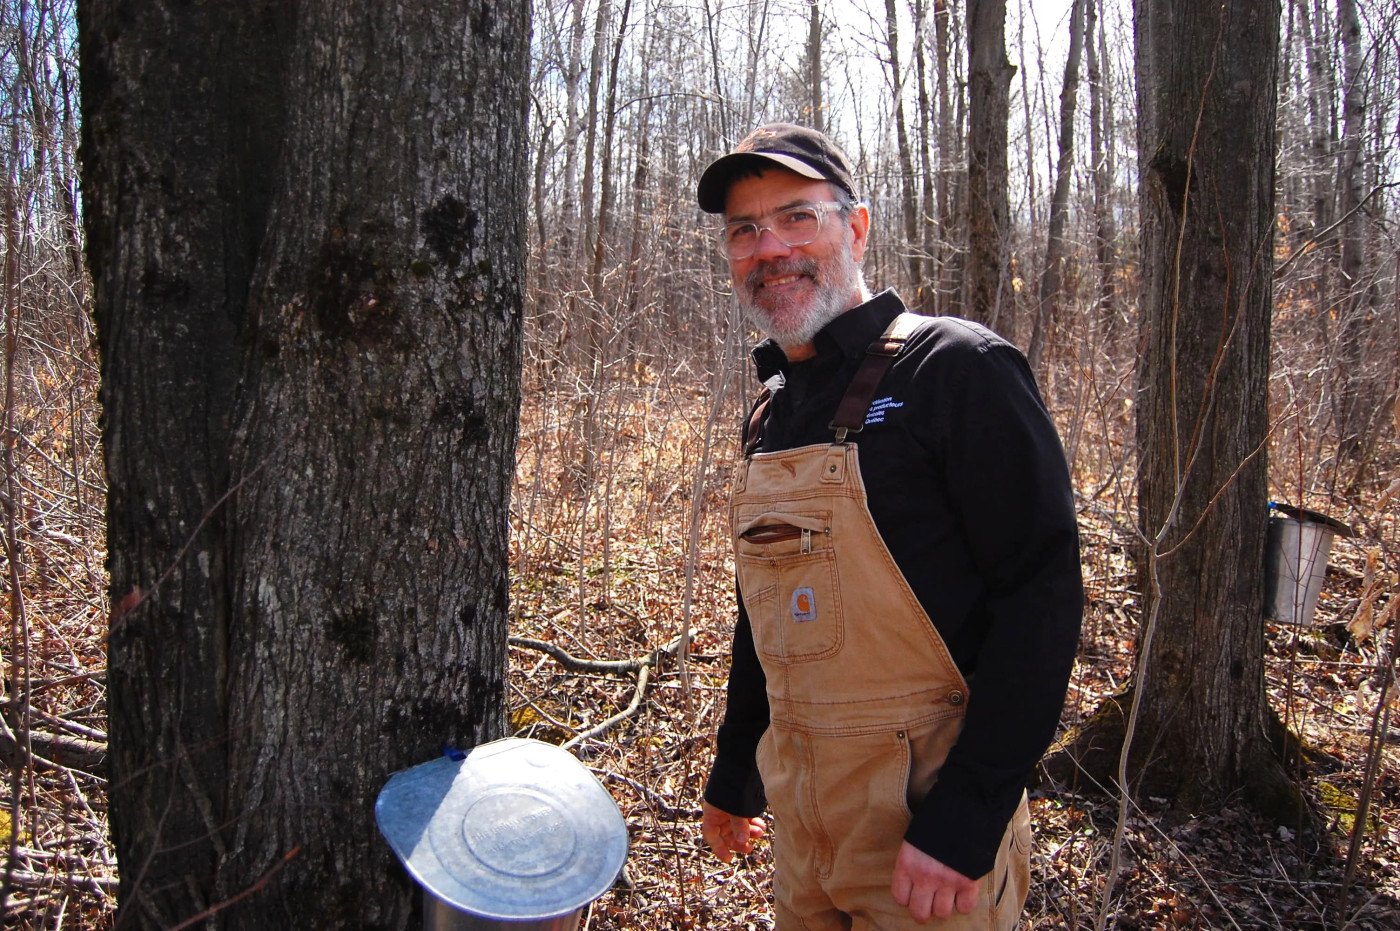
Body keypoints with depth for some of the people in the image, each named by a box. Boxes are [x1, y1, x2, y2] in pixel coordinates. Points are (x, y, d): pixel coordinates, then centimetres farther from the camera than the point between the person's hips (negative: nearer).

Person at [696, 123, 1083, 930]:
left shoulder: (957, 369, -13)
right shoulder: (771, 412, 10)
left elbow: (1043, 593, -19)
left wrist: (966, 818, -23)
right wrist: (734, 770, 21)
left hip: (928, 815, -7)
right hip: (800, 815, 7)